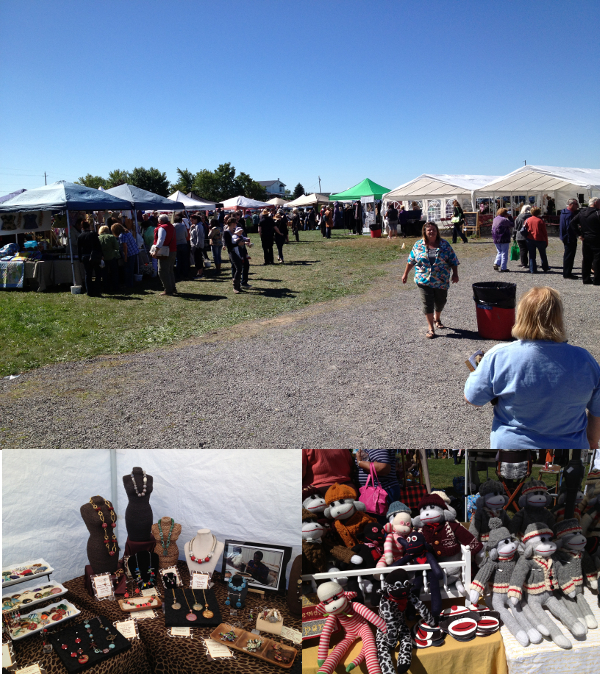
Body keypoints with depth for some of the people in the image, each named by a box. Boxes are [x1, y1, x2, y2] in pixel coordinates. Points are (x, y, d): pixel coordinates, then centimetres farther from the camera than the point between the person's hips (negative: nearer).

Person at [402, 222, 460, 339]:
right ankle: (431, 329, -2)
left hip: (441, 281, 1)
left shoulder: (444, 244, 1)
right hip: (424, 281, -1)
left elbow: (453, 260, 2)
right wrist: (405, 274, 14)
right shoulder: (418, 245, 2)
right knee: (427, 303, -7)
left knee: (440, 302, 13)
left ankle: (437, 319, 43)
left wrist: (455, 274, -7)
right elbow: (411, 260, 11)